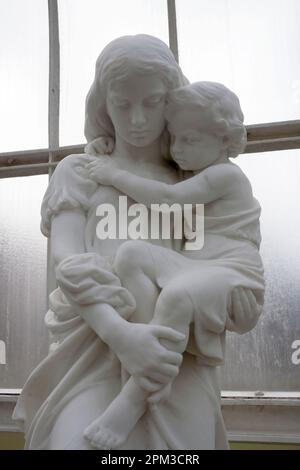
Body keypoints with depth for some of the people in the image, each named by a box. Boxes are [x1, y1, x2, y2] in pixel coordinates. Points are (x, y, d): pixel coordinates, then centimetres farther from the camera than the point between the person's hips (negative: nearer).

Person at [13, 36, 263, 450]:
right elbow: (68, 262, -4)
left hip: (176, 351, 2)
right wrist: (118, 332, -23)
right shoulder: (77, 172, 11)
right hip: (94, 342, -1)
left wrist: (242, 296, -7)